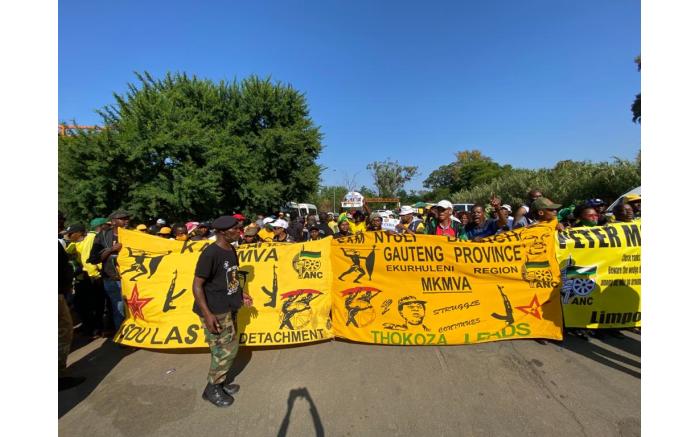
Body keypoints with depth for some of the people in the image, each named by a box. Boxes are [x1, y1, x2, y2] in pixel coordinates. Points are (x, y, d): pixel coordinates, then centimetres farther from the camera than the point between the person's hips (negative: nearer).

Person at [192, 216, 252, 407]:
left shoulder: (231, 250, 4)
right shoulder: (210, 253, -21)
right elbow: (197, 285, -19)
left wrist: (240, 293, 11)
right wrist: (207, 314, -22)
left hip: (229, 308, 8)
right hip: (215, 311, -8)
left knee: (229, 347, 18)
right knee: (226, 350, 3)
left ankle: (220, 381, 38)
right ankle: (212, 389, 24)